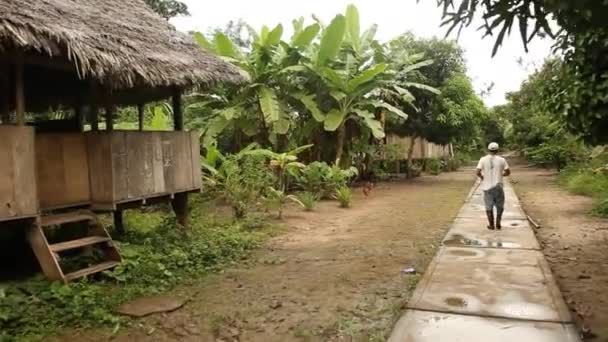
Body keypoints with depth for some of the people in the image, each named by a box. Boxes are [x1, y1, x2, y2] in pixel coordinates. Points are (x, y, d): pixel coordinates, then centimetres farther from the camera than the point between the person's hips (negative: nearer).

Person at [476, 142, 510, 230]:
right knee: (500, 206, 15)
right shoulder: (501, 160, -2)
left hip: (487, 186, 0)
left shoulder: (483, 159, -4)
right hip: (498, 186, 0)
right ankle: (498, 224, 13)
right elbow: (508, 172, 1)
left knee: (489, 206, 9)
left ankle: (491, 225, 14)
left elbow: (478, 172, -12)